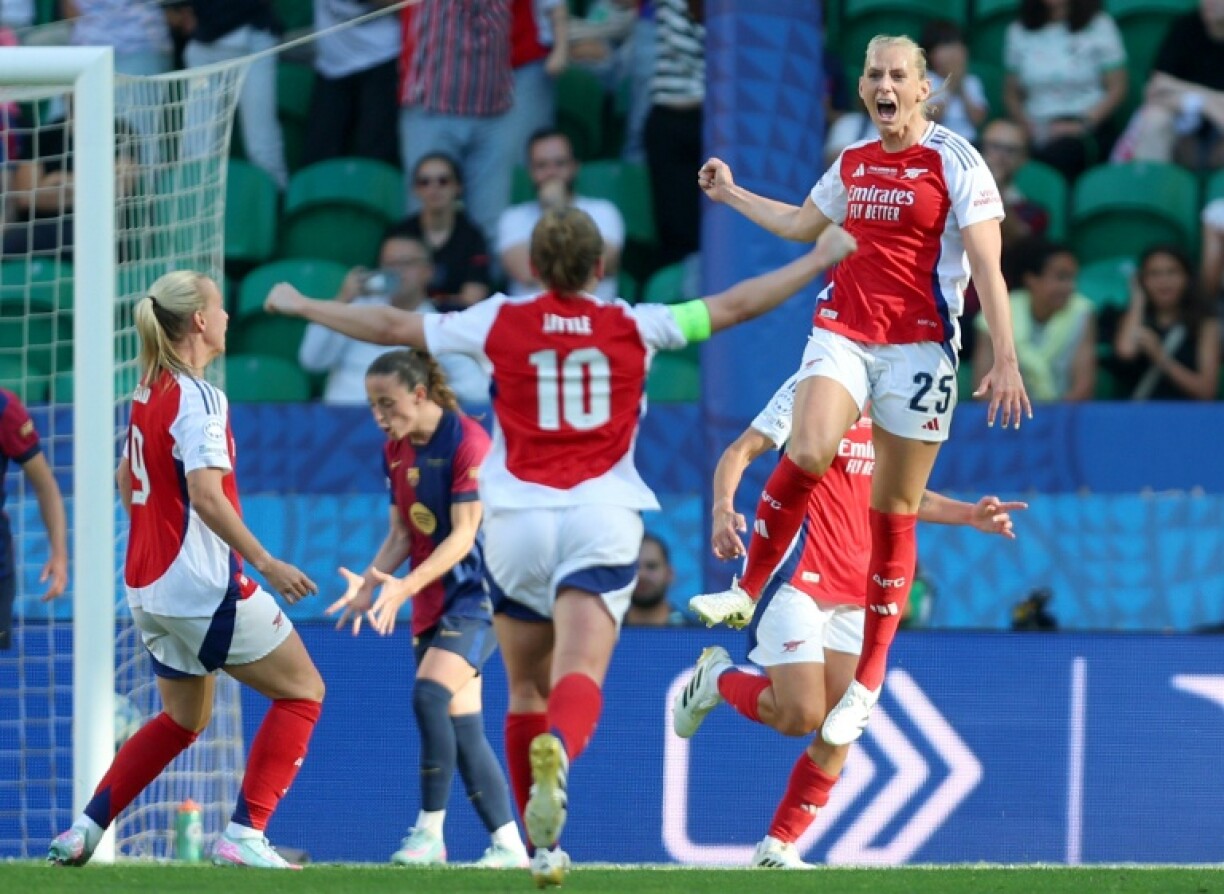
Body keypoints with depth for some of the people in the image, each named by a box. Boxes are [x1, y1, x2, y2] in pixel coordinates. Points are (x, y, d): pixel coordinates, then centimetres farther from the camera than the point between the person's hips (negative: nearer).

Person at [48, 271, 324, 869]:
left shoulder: (148, 393, 10)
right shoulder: (200, 400, -17)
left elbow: (126, 480, 23)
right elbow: (205, 494, -27)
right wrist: (264, 562, -27)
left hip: (150, 588, 9)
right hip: (204, 588, -9)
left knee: (183, 719, 23)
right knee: (302, 691, 4)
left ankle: (85, 829, 15)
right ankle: (244, 835, -5)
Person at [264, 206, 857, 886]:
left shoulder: (501, 323, 6)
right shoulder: (634, 326, 7)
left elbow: (393, 327, 11)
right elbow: (734, 307, 12)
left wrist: (302, 306, 24)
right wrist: (819, 261, 23)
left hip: (518, 518, 1)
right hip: (602, 518, -1)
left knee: (527, 687, 13)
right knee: (579, 676, -15)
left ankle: (543, 847, 13)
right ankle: (556, 752, -49)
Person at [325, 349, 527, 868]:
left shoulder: (467, 441, -15)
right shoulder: (395, 451, 8)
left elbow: (463, 535, -20)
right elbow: (401, 533, 11)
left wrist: (405, 586, -29)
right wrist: (371, 581, -8)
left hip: (474, 596, -8)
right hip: (430, 606, 8)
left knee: (429, 694, -25)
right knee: (461, 728, 4)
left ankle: (430, 833, -20)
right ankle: (508, 845, 8)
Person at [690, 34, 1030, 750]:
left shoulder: (955, 163, -3)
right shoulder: (852, 165, 13)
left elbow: (989, 269, -7)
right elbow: (801, 224, 34)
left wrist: (1005, 360, -15)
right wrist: (731, 195, 39)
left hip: (919, 347, -3)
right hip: (842, 333, 3)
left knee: (894, 509, 0)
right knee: (808, 451, -25)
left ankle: (869, 682, 5)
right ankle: (747, 590, -9)